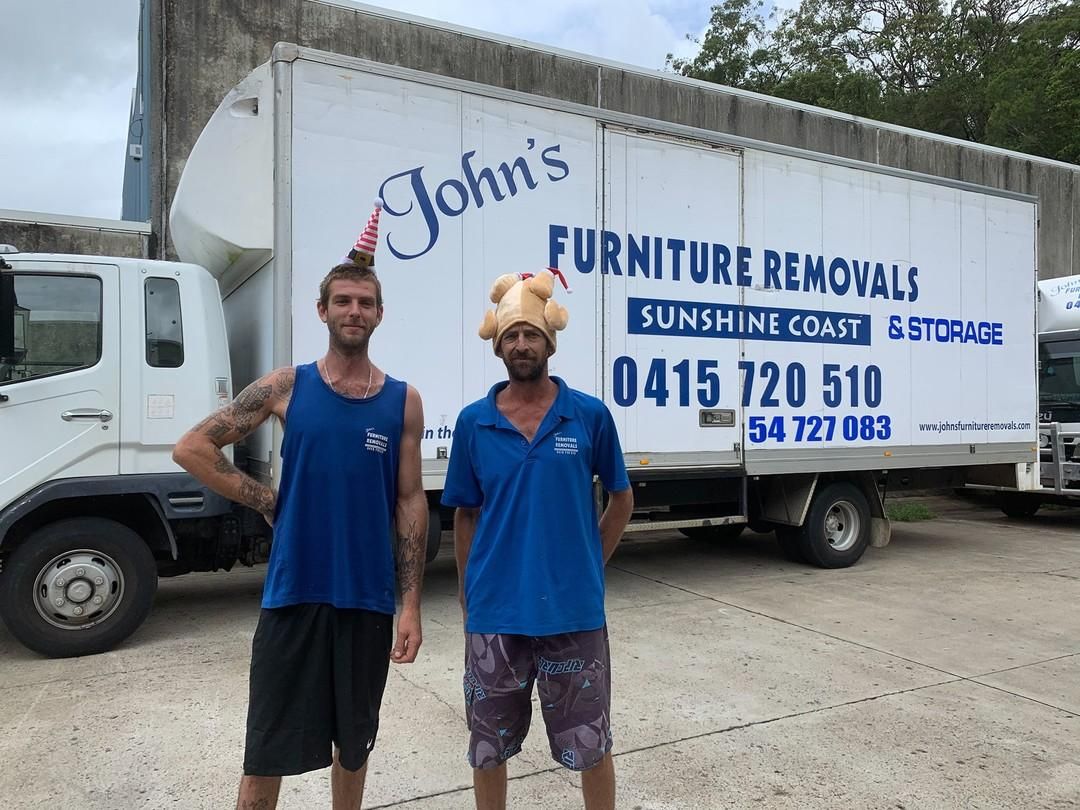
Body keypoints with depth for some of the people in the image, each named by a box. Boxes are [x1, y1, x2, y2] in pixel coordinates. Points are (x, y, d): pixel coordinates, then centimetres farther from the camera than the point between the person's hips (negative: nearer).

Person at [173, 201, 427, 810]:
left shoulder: (403, 400, 1)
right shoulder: (287, 387, -1)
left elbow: (410, 502, 0)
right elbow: (193, 448, 2)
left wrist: (411, 606, -3)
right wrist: (268, 501, -4)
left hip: (368, 598, 1)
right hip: (293, 592, -1)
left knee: (354, 740, 17)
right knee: (269, 748, 7)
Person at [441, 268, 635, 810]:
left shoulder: (590, 415, -3)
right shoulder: (473, 423, 0)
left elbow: (622, 499, 8)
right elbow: (465, 516, 7)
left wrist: (591, 565, 3)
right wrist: (468, 596, 5)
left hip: (573, 610, -1)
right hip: (495, 612, 2)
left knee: (590, 744, 14)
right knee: (487, 748, 17)